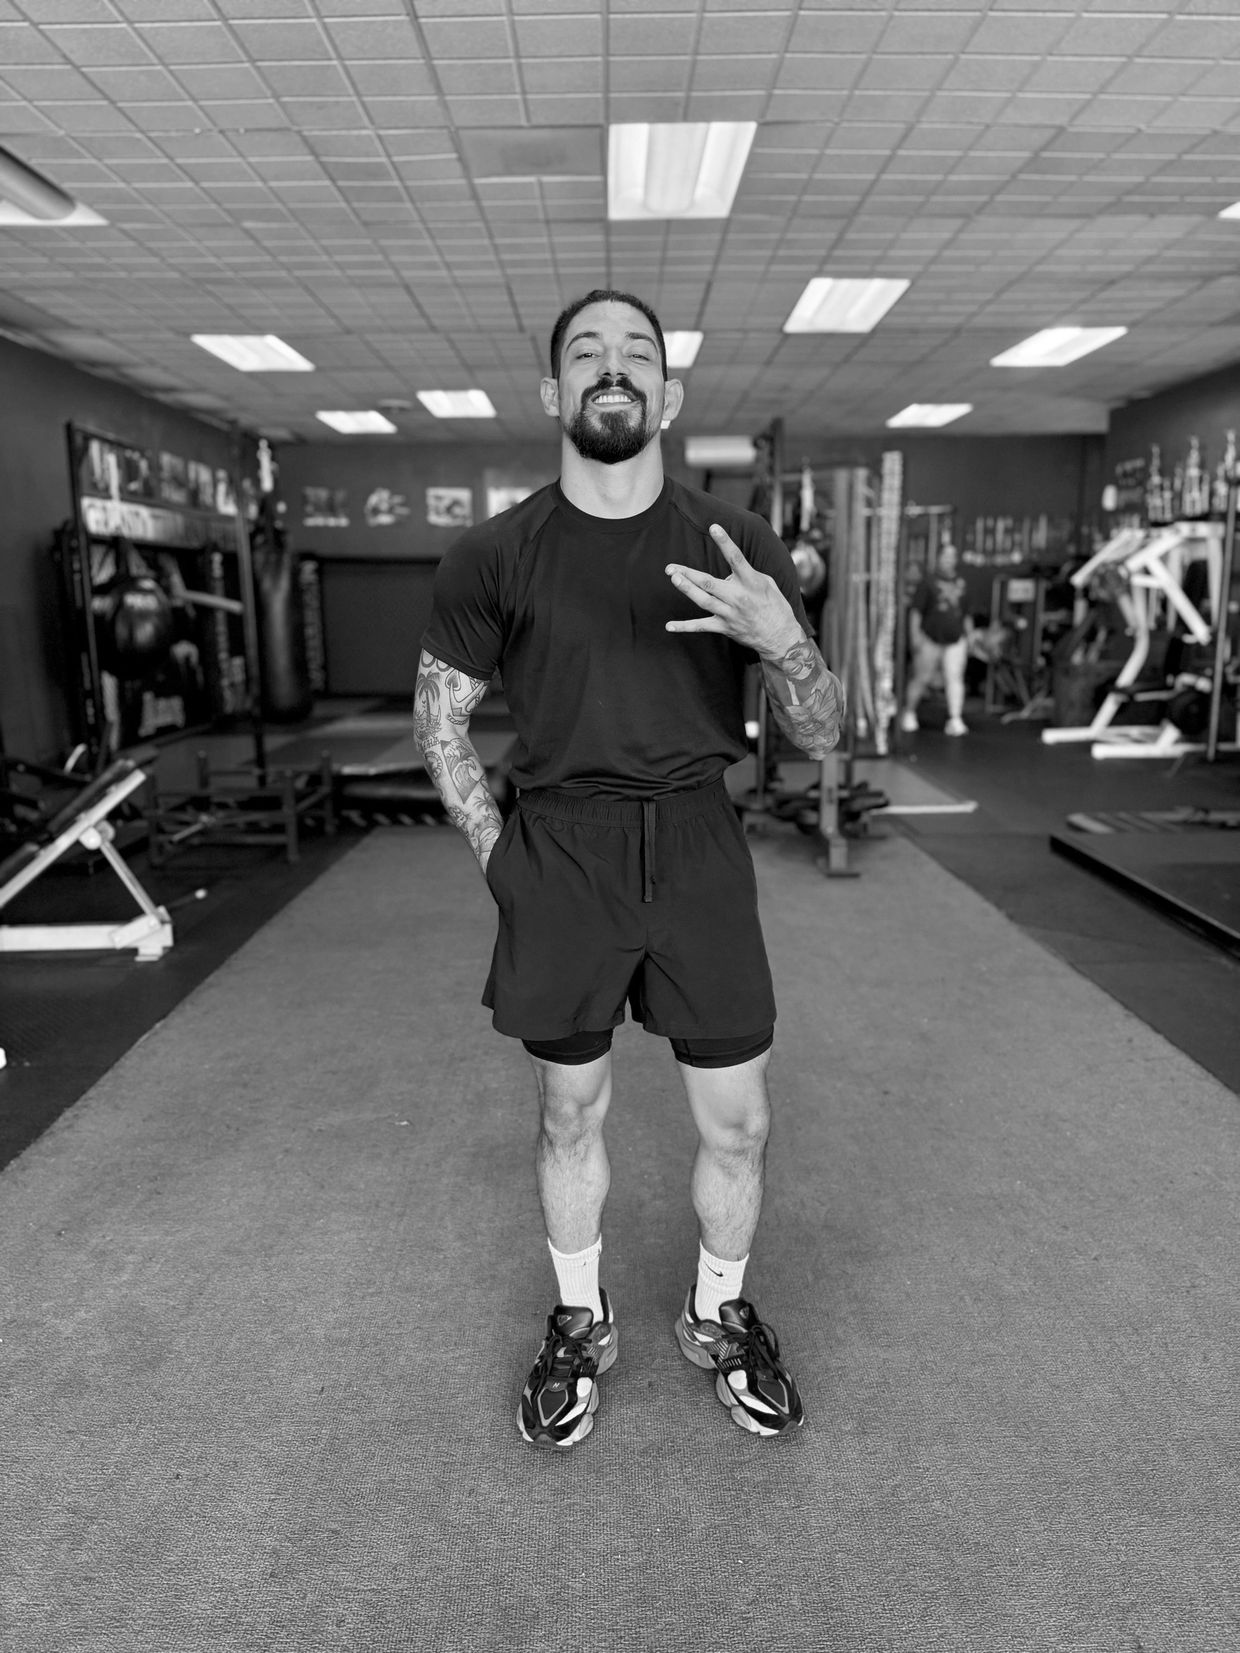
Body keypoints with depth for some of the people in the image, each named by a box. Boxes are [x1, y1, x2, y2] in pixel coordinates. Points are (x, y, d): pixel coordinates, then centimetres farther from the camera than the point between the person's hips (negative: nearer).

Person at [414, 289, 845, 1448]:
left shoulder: (741, 545, 0)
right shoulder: (492, 556, -1)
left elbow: (819, 736, 0)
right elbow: (440, 717, 9)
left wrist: (782, 638, -20)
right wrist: (494, 851, -1)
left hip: (698, 848, 1)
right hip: (558, 853, 0)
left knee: (736, 1123, 9)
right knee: (570, 1113, 14)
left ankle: (720, 1318, 37)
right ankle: (579, 1326, 39)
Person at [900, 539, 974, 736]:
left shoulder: (961, 583, 10)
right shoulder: (929, 581, -2)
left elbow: (966, 612, 20)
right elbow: (916, 610, -2)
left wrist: (969, 633, 16)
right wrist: (914, 634, -9)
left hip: (956, 640, 3)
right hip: (930, 639, -3)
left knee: (955, 677, -8)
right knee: (922, 678, 5)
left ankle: (955, 720, -11)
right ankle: (909, 712, 26)